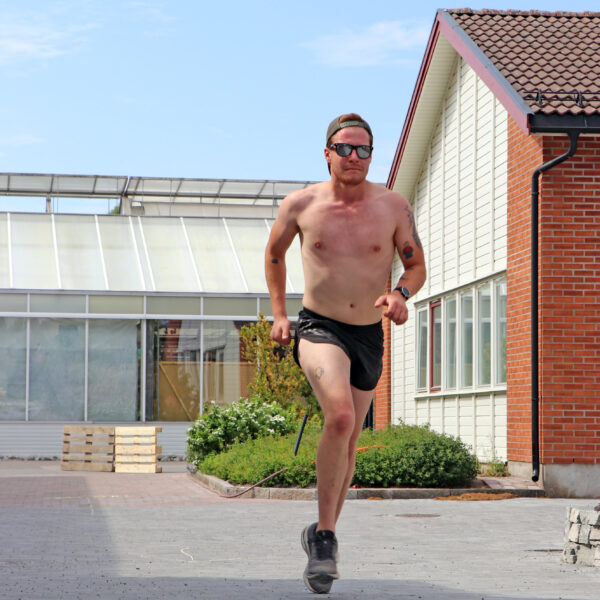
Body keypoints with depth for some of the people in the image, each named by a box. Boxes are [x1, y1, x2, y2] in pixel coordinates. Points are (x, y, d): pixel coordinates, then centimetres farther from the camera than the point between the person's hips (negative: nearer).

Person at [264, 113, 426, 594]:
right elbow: (274, 254, 13)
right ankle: (326, 536, -22)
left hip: (369, 335, 3)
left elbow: (417, 266, 4)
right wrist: (279, 314, 7)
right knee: (340, 415, -29)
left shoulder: (393, 206, -5)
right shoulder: (300, 205, -5)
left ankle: (322, 535, 36)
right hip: (319, 328, -3)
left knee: (348, 439, 15)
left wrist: (401, 294, -18)